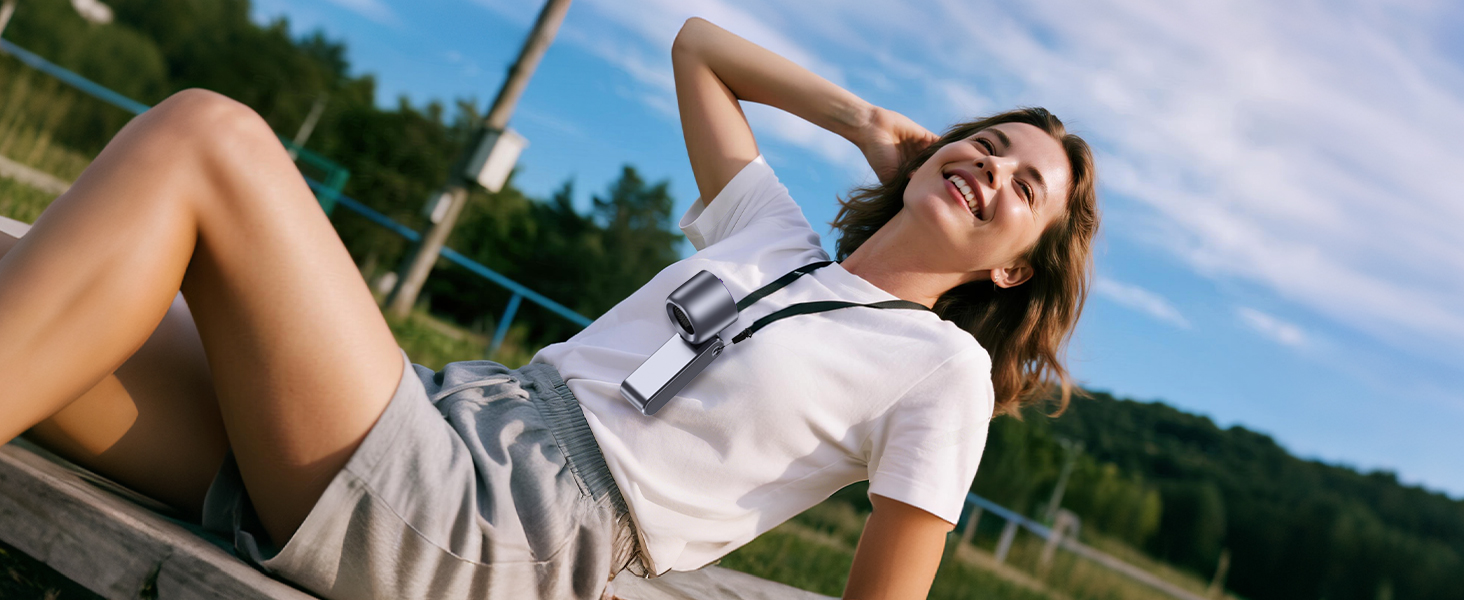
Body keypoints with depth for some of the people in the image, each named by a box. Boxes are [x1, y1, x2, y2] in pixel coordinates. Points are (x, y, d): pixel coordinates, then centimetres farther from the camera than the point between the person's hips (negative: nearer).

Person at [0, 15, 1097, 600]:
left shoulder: (943, 367, 8)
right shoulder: (779, 237, 23)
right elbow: (700, 45, 35)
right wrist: (868, 121, 29)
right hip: (441, 412, 7)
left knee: (206, 136, -20)